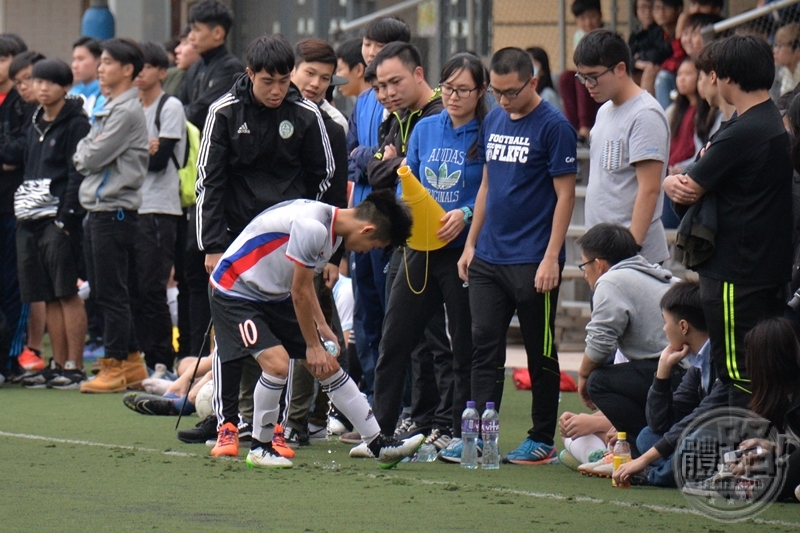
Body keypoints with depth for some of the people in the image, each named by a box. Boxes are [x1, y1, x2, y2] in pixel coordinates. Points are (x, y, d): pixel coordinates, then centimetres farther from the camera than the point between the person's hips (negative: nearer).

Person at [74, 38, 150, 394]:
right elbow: (85, 158, 19)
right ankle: (132, 361, 18)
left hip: (114, 211, -10)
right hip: (98, 210, 10)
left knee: (112, 293, -6)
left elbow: (93, 158, -16)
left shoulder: (127, 112, -13)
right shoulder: (109, 109, 17)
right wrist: (86, 154, 1)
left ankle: (115, 367, -3)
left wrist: (82, 152, 2)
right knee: (105, 292, 12)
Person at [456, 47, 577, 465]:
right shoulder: (493, 122, 11)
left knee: (540, 353, 4)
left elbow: (565, 195, -11)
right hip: (488, 258, 6)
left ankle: (542, 440, 11)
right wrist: (471, 243, 13)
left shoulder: (553, 127, -9)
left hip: (532, 262, -6)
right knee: (484, 348, 4)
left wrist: (551, 258, -16)